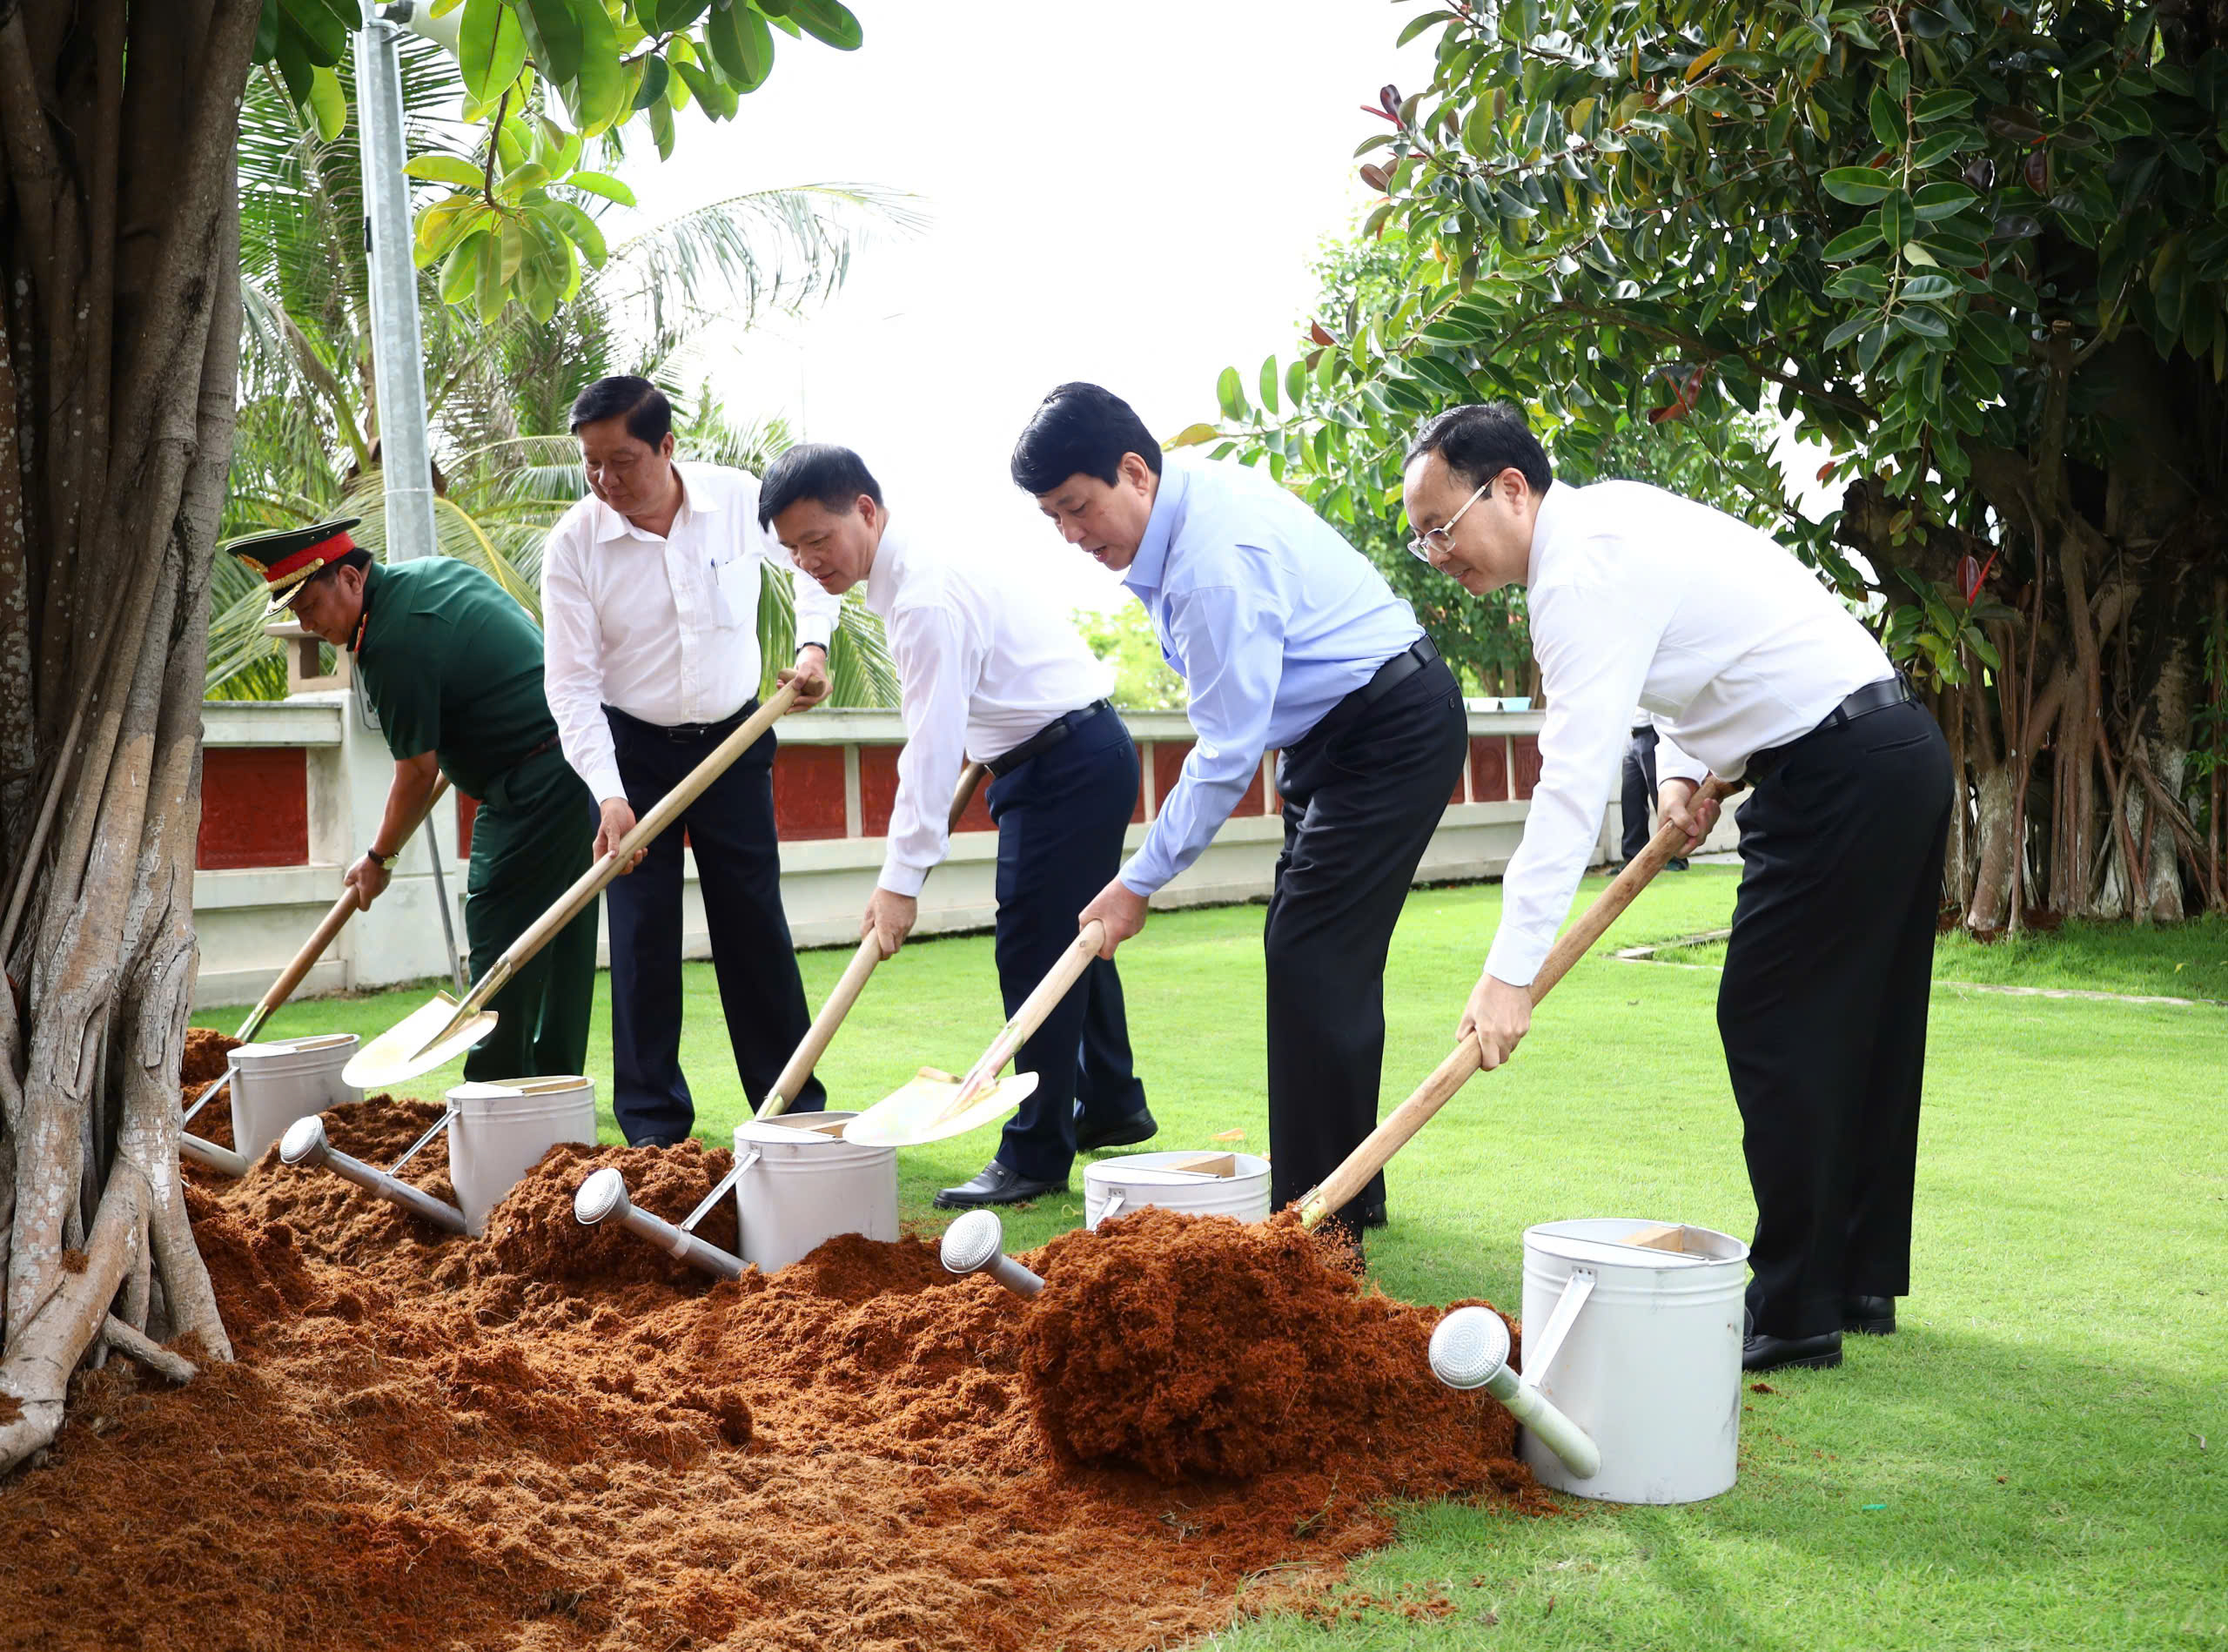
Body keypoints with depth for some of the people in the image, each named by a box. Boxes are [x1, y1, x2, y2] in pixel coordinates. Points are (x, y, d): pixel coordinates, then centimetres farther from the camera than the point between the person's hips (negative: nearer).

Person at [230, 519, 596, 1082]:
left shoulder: (393, 644, -17)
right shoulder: (432, 570, 11)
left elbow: (418, 771, -11)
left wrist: (379, 858, 3)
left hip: (532, 790, -10)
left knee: (500, 948, -5)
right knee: (563, 946, 13)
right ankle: (556, 1083, 20)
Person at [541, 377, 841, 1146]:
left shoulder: (740, 500, -12)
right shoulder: (572, 543, -15)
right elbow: (571, 684, -14)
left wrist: (813, 647, -4)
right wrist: (609, 795, -23)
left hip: (732, 741, 1)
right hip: (632, 749, -1)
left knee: (755, 923, 4)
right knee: (643, 932, -2)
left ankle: (796, 1110, 14)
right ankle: (654, 1126, 8)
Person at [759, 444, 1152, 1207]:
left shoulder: (926, 595, -24)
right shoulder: (905, 569, 7)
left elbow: (932, 748, -27)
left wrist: (901, 880, -25)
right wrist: (991, 755, 16)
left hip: (1069, 765, -11)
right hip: (1082, 755, 11)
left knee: (1034, 951, -9)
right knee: (1069, 942, 20)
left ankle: (1037, 1154, -3)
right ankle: (1112, 1109, 34)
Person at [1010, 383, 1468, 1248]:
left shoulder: (1216, 560, -29)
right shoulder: (1191, 492, 1)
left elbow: (1228, 753, -27)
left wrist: (1140, 880, -21)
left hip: (1394, 730, -11)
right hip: (1330, 728, 11)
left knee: (1312, 959, -15)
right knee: (1309, 954, 11)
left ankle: (1321, 1220, -9)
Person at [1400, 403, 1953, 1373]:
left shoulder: (1585, 573, -19)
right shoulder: (1607, 514, 12)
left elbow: (1573, 783, -26)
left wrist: (1511, 972, -28)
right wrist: (1681, 769, 7)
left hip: (1837, 774, -10)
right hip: (1896, 752, 10)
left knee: (1774, 1029, -6)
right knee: (1860, 1029, 14)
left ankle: (1797, 1312, 1)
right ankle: (1862, 1282, 25)